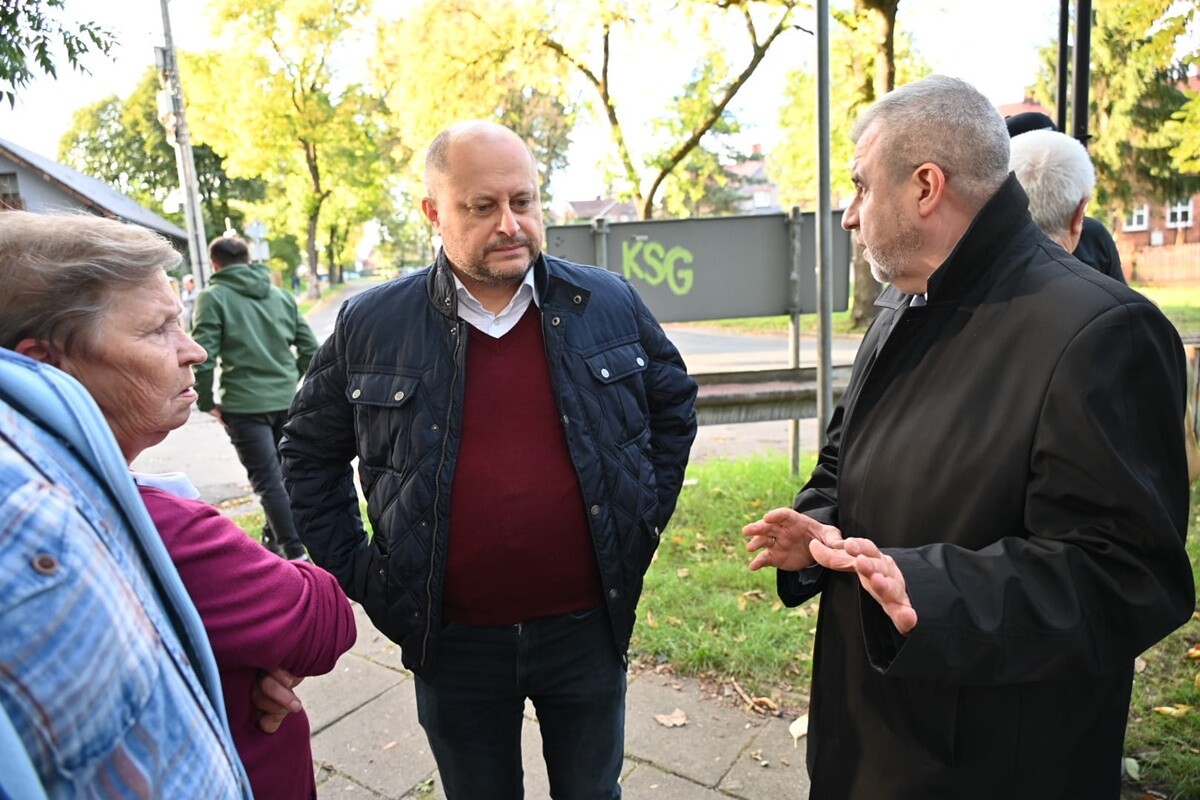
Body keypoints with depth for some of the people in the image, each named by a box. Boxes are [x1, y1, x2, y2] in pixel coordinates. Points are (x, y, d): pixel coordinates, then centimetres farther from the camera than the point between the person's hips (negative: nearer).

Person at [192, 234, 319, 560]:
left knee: (269, 481, -3)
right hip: (287, 401, 5)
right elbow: (309, 348, 10)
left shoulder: (213, 297, -2)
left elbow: (203, 355, -10)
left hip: (245, 404, -5)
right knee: (281, 475, 18)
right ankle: (274, 539, 30)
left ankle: (295, 554, -5)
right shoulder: (281, 295, 12)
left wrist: (207, 401, 0)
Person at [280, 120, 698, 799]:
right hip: (453, 641, 0)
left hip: (587, 626, 1)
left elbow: (674, 405, 10)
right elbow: (310, 452, 6)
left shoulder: (610, 303, -5)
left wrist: (643, 524, 4)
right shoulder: (370, 325, -7)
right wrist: (356, 573, 1)